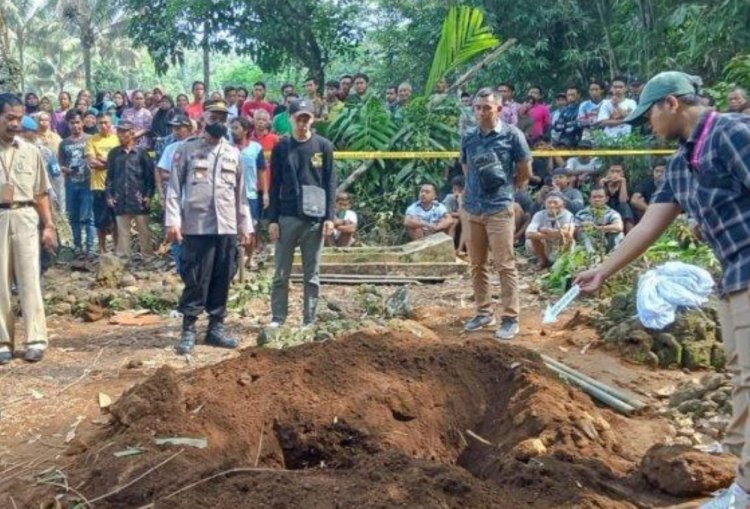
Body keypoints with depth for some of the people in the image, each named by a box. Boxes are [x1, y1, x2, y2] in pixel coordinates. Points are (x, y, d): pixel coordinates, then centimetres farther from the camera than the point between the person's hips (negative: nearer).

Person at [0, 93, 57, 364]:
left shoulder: (31, 151, 8)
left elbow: (41, 193, 11)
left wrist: (49, 226, 5)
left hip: (25, 218, 1)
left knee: (29, 279, -1)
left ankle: (35, 339, 2)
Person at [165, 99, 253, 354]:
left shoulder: (234, 153, 13)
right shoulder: (187, 149, 2)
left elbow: (240, 193, 15)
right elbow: (174, 188, -2)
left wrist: (245, 225, 12)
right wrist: (173, 221, -11)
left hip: (227, 228, 4)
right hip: (196, 226, -4)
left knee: (222, 280, 8)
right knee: (195, 280, -1)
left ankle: (216, 327, 18)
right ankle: (189, 329, 8)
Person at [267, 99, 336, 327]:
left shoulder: (324, 146, 3)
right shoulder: (281, 147, 5)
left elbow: (330, 184, 3)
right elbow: (274, 186, 5)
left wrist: (330, 217, -5)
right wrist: (272, 219, -1)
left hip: (315, 218, 0)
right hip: (287, 217, 1)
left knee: (312, 274, 6)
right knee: (281, 273, 4)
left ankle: (309, 320, 13)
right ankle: (278, 318, 13)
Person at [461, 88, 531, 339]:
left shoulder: (512, 135, -4)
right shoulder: (468, 138, 9)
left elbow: (525, 173, 2)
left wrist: (503, 188, 10)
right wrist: (474, 191, 12)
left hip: (499, 209, -5)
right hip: (473, 209, 5)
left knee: (505, 265, -3)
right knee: (477, 265, 11)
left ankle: (511, 318, 3)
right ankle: (484, 312, 23)